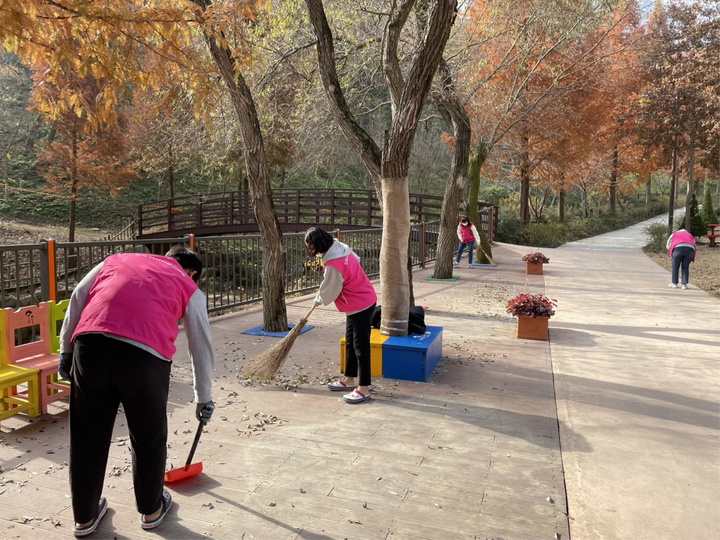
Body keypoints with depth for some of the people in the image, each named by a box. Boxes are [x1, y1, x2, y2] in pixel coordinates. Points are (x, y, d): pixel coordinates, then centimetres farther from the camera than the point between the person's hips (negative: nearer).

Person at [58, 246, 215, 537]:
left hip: (90, 344, 3)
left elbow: (78, 298, 18)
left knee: (87, 438, 18)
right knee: (149, 438, 18)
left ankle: (84, 517, 35)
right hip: (145, 355, -2)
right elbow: (202, 347, 23)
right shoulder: (189, 288, 21)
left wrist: (66, 349, 20)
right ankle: (151, 509, 37)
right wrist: (203, 398, 32)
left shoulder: (117, 259, 29)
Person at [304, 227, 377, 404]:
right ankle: (349, 380, 31)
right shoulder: (341, 247, -1)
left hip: (360, 306, -10)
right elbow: (356, 259, 18)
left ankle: (363, 389, 5)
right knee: (350, 343, 18)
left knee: (361, 346, -3)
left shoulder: (333, 264, -28)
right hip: (364, 300, 10)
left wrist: (319, 300, 7)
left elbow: (328, 291, -16)